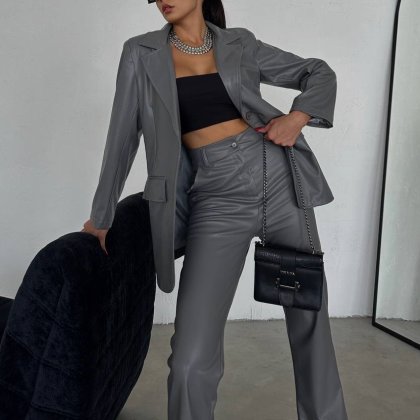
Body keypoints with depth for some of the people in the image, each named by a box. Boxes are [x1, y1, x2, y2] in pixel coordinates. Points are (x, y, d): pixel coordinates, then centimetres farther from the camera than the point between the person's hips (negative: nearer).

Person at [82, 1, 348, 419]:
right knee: (191, 360, -13)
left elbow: (319, 72, 17)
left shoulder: (240, 43, 10)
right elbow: (123, 136, 9)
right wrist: (102, 215, 14)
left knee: (310, 320, 12)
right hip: (217, 200, -1)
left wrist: (299, 116, -4)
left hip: (277, 178, 2)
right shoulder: (141, 55, 7)